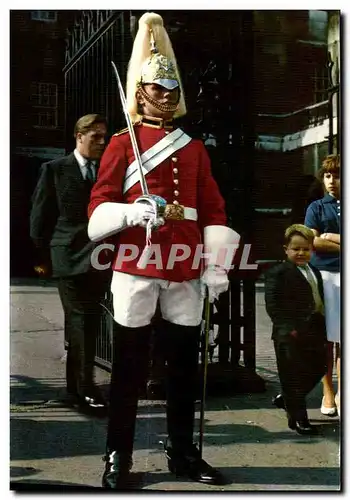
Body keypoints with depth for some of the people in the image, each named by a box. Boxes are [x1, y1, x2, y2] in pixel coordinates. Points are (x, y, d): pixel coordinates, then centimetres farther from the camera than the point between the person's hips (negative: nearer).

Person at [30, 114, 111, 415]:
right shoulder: (55, 170, 3)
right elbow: (40, 216, 3)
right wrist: (45, 256, 1)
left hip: (99, 261, 4)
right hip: (70, 258, -3)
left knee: (85, 322, 9)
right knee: (82, 319, -10)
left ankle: (75, 388, 20)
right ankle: (86, 388, -7)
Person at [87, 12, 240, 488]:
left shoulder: (195, 149, 16)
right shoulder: (122, 144, 4)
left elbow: (213, 210, 12)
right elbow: (99, 208, -2)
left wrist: (216, 264, 3)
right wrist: (138, 212, -22)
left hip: (186, 270, 4)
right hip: (137, 266, -4)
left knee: (185, 363, 9)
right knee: (129, 365, 1)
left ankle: (183, 452, 22)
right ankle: (118, 456, 12)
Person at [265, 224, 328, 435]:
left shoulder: (315, 272, 17)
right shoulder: (278, 273, -9)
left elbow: (320, 301, 19)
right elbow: (272, 305, -15)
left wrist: (323, 330, 11)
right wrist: (288, 328, -21)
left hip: (314, 333, 8)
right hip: (290, 336, -8)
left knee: (318, 368, 14)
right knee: (293, 376, 1)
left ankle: (286, 399, 32)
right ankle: (298, 418, 13)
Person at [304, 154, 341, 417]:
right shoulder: (317, 207, 10)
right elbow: (313, 242, -3)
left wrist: (330, 237, -5)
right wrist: (341, 245, -5)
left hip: (343, 276, 0)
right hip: (322, 275, 0)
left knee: (342, 338, -1)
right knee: (325, 337, 1)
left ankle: (341, 393, 7)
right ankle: (328, 392, 11)